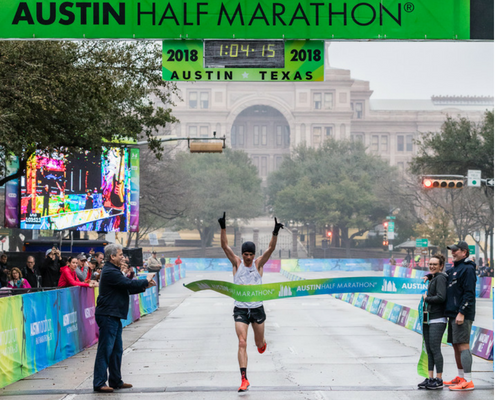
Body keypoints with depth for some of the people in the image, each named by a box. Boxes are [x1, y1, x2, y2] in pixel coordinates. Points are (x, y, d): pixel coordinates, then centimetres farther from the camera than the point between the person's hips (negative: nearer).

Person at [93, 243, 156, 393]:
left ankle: (116, 381, 22)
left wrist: (144, 286, 12)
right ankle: (99, 383, -5)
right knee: (105, 349, -8)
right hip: (107, 315, -11)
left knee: (116, 350, 15)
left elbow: (127, 288, 22)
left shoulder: (113, 270, 18)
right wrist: (146, 281, -4)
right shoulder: (110, 272, -17)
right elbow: (129, 284, -20)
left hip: (114, 316, 11)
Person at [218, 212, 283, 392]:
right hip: (240, 309, -1)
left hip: (257, 308, 1)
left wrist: (275, 233, -27)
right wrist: (223, 228, -23)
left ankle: (262, 343, 54)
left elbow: (271, 248, -12)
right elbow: (225, 246, -11)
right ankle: (244, 379, -13)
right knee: (242, 343, -12)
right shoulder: (237, 263, 0)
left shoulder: (258, 264, 1)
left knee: (259, 343, 14)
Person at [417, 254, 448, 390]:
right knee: (429, 350, 9)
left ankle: (439, 380, -6)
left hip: (437, 320, -10)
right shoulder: (432, 278, 20)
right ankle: (430, 378, 13)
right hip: (428, 320, 10)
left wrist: (426, 298, -8)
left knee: (435, 349, -10)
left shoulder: (441, 278, -9)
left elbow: (441, 297, -20)